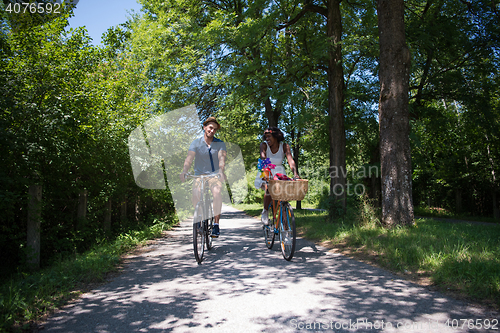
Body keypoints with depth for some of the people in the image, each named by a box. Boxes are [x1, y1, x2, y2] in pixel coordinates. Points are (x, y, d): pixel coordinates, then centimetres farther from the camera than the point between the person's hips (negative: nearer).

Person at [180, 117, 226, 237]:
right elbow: (189, 158, -13)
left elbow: (222, 158, -15)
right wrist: (184, 171, -32)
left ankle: (216, 223, -16)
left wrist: (221, 171, -36)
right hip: (200, 175, 1)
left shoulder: (220, 144, 2)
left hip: (215, 175, -1)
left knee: (217, 193, -30)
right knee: (196, 197, -22)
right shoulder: (196, 143, 1)